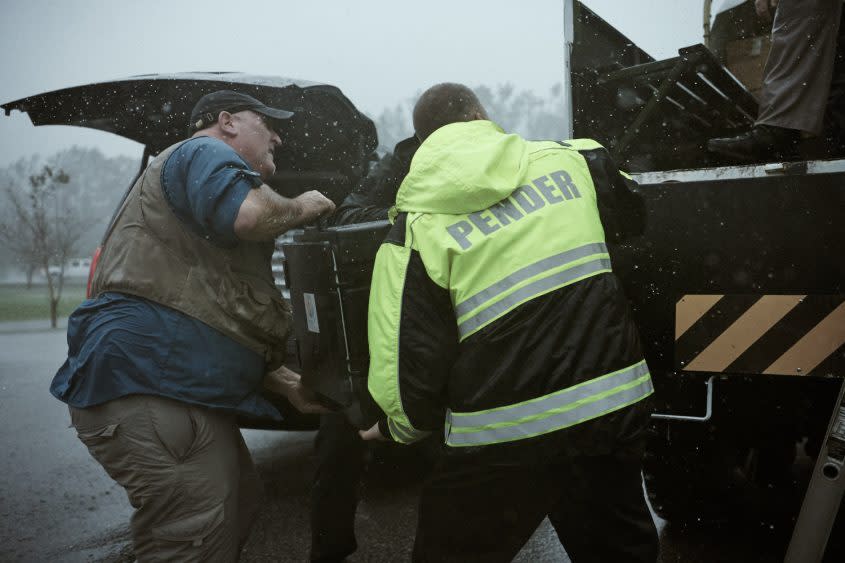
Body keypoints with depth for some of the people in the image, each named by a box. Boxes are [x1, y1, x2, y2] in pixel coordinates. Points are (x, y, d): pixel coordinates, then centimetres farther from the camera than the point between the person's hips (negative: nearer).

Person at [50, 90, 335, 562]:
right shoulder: (206, 153, 1)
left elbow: (226, 325, 33)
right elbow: (246, 212, -26)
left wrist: (287, 384, 28)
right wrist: (300, 208, -3)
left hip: (186, 393, 11)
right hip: (149, 386, -11)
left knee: (239, 503, 20)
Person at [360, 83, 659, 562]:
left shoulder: (419, 224, -7)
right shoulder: (566, 159, 3)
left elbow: (410, 361, -10)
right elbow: (632, 216, 23)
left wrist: (400, 426, 10)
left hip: (508, 436, -3)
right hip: (616, 403, 4)